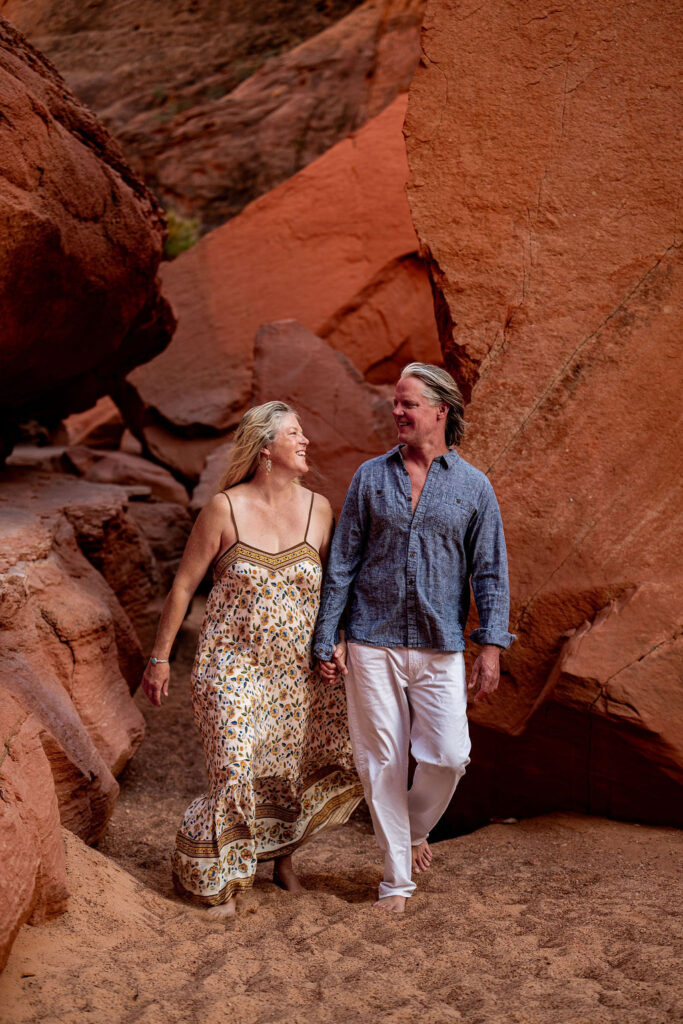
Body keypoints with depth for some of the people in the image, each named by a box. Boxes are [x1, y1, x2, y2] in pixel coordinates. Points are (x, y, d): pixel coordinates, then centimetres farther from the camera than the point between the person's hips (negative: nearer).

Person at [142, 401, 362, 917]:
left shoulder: (318, 509, 2)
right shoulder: (224, 509, -8)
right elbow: (185, 585, -1)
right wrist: (160, 657, 1)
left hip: (301, 668, 4)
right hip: (235, 666, -4)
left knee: (349, 756, 3)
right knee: (236, 770, -11)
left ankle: (281, 846, 28)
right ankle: (212, 875, 16)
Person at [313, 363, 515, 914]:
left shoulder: (473, 486, 3)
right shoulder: (371, 477, 4)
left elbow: (491, 572, 4)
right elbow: (343, 562, 5)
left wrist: (491, 646, -4)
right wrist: (329, 637, 0)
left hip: (440, 646, 0)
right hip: (372, 642, 0)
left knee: (448, 756, -5)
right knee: (381, 761, 4)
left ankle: (416, 829, 28)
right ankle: (397, 878, 20)